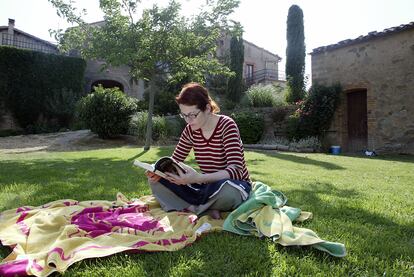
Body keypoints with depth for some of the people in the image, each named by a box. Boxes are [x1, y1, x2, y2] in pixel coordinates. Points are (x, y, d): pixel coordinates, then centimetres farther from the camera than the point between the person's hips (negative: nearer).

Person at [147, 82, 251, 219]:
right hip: (207, 186, 6)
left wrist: (198, 178, -43)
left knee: (226, 189, -42)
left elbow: (236, 170, -29)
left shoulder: (226, 125, -18)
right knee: (157, 180, -9)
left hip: (235, 186, -5)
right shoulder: (190, 130, -2)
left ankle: (188, 207, -14)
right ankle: (207, 209, -20)